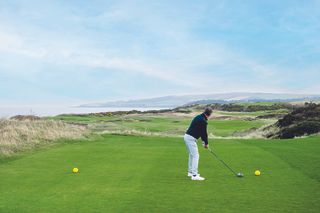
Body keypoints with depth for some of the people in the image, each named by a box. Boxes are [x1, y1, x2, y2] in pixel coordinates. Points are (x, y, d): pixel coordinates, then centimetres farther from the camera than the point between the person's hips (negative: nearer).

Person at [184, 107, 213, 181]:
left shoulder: (199, 117, 13)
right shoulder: (203, 121, -17)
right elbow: (204, 133, -10)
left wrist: (203, 141, 17)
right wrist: (206, 143, 5)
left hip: (187, 136, 10)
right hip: (191, 138, -10)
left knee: (192, 154, 22)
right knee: (195, 156, -9)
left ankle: (190, 172, 32)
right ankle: (194, 175, -11)